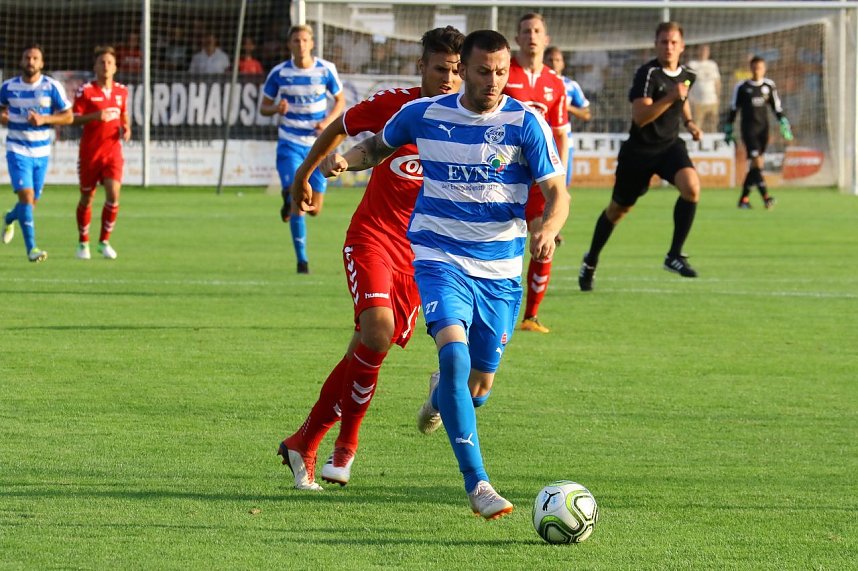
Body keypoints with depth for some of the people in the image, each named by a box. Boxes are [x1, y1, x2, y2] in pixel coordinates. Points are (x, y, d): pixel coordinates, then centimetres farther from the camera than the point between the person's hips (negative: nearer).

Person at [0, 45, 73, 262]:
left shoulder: (52, 87, -5)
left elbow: (68, 116, -3)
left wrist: (44, 119, -19)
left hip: (42, 152, 2)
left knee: (32, 201, 12)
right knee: (26, 195, -18)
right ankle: (31, 248, -16)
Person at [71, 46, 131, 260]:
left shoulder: (122, 91, 6)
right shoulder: (85, 90, -6)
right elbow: (74, 119, -9)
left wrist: (126, 128, 0)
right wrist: (94, 116, -25)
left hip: (113, 151, 2)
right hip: (90, 152, -2)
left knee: (113, 195, -12)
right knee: (87, 198, 6)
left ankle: (104, 242, 2)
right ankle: (83, 243, 23)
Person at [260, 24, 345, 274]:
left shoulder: (326, 70, -4)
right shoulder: (279, 73, -5)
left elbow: (340, 100, 8)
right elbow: (264, 106, 4)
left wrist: (328, 121, -11)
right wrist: (276, 109, -20)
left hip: (318, 145, 2)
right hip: (289, 143, -2)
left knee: (314, 208, 2)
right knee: (297, 202, -16)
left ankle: (290, 202, 39)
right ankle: (302, 259, -1)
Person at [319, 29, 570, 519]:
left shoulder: (525, 123, -6)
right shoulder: (424, 115, -1)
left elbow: (557, 193, -8)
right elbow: (378, 146, 18)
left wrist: (548, 229, -30)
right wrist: (346, 159, -4)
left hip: (500, 270, 1)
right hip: (438, 258, -1)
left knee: (480, 383, 10)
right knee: (455, 350, -27)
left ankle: (440, 396, 52)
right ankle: (477, 483, -24)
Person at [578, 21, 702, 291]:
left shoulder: (687, 75, 2)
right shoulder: (648, 74, -19)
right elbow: (640, 116, -30)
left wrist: (689, 122, 12)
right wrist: (669, 98, -38)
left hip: (670, 145, 4)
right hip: (639, 150, -4)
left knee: (691, 186, -25)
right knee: (618, 209, 11)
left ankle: (674, 255, -15)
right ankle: (590, 261, 34)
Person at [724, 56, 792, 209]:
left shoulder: (769, 85, 8)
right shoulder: (742, 87, 0)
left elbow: (776, 107, 14)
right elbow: (733, 109, 6)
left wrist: (784, 125, 6)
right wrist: (728, 130, 7)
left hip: (763, 128, 4)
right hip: (748, 129, -4)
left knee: (755, 166, 5)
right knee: (757, 162, -17)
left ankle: (744, 198, 14)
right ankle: (765, 197, -25)